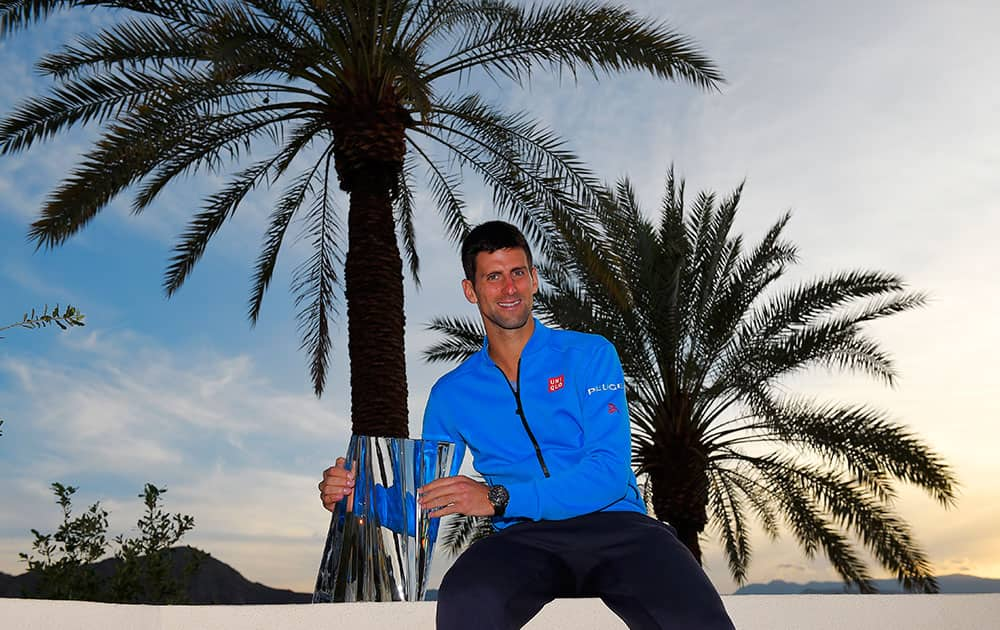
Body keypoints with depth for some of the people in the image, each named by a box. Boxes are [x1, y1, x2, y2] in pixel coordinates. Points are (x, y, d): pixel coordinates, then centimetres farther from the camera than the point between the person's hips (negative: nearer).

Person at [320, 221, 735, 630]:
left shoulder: (590, 355, 7)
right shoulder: (451, 393, 15)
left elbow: (609, 472, -6)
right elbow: (423, 500, 16)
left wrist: (498, 499, -15)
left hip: (617, 525, -1)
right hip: (525, 538, 2)